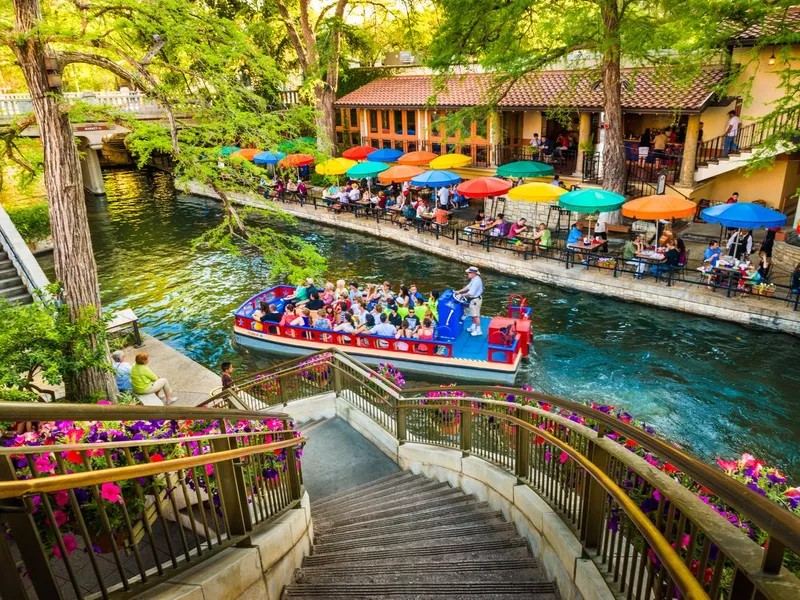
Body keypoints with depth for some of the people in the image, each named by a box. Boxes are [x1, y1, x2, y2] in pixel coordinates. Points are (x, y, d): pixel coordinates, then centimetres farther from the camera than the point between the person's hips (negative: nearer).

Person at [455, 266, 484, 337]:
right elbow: (468, 287, 14)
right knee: (473, 314, 22)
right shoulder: (474, 279, 5)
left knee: (476, 315, 0)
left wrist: (462, 295, -21)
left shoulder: (476, 281, -27)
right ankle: (473, 327, 37)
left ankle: (478, 330, 10)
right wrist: (459, 291, 8)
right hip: (474, 299, 10)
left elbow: (471, 293, -28)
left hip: (476, 299, -10)